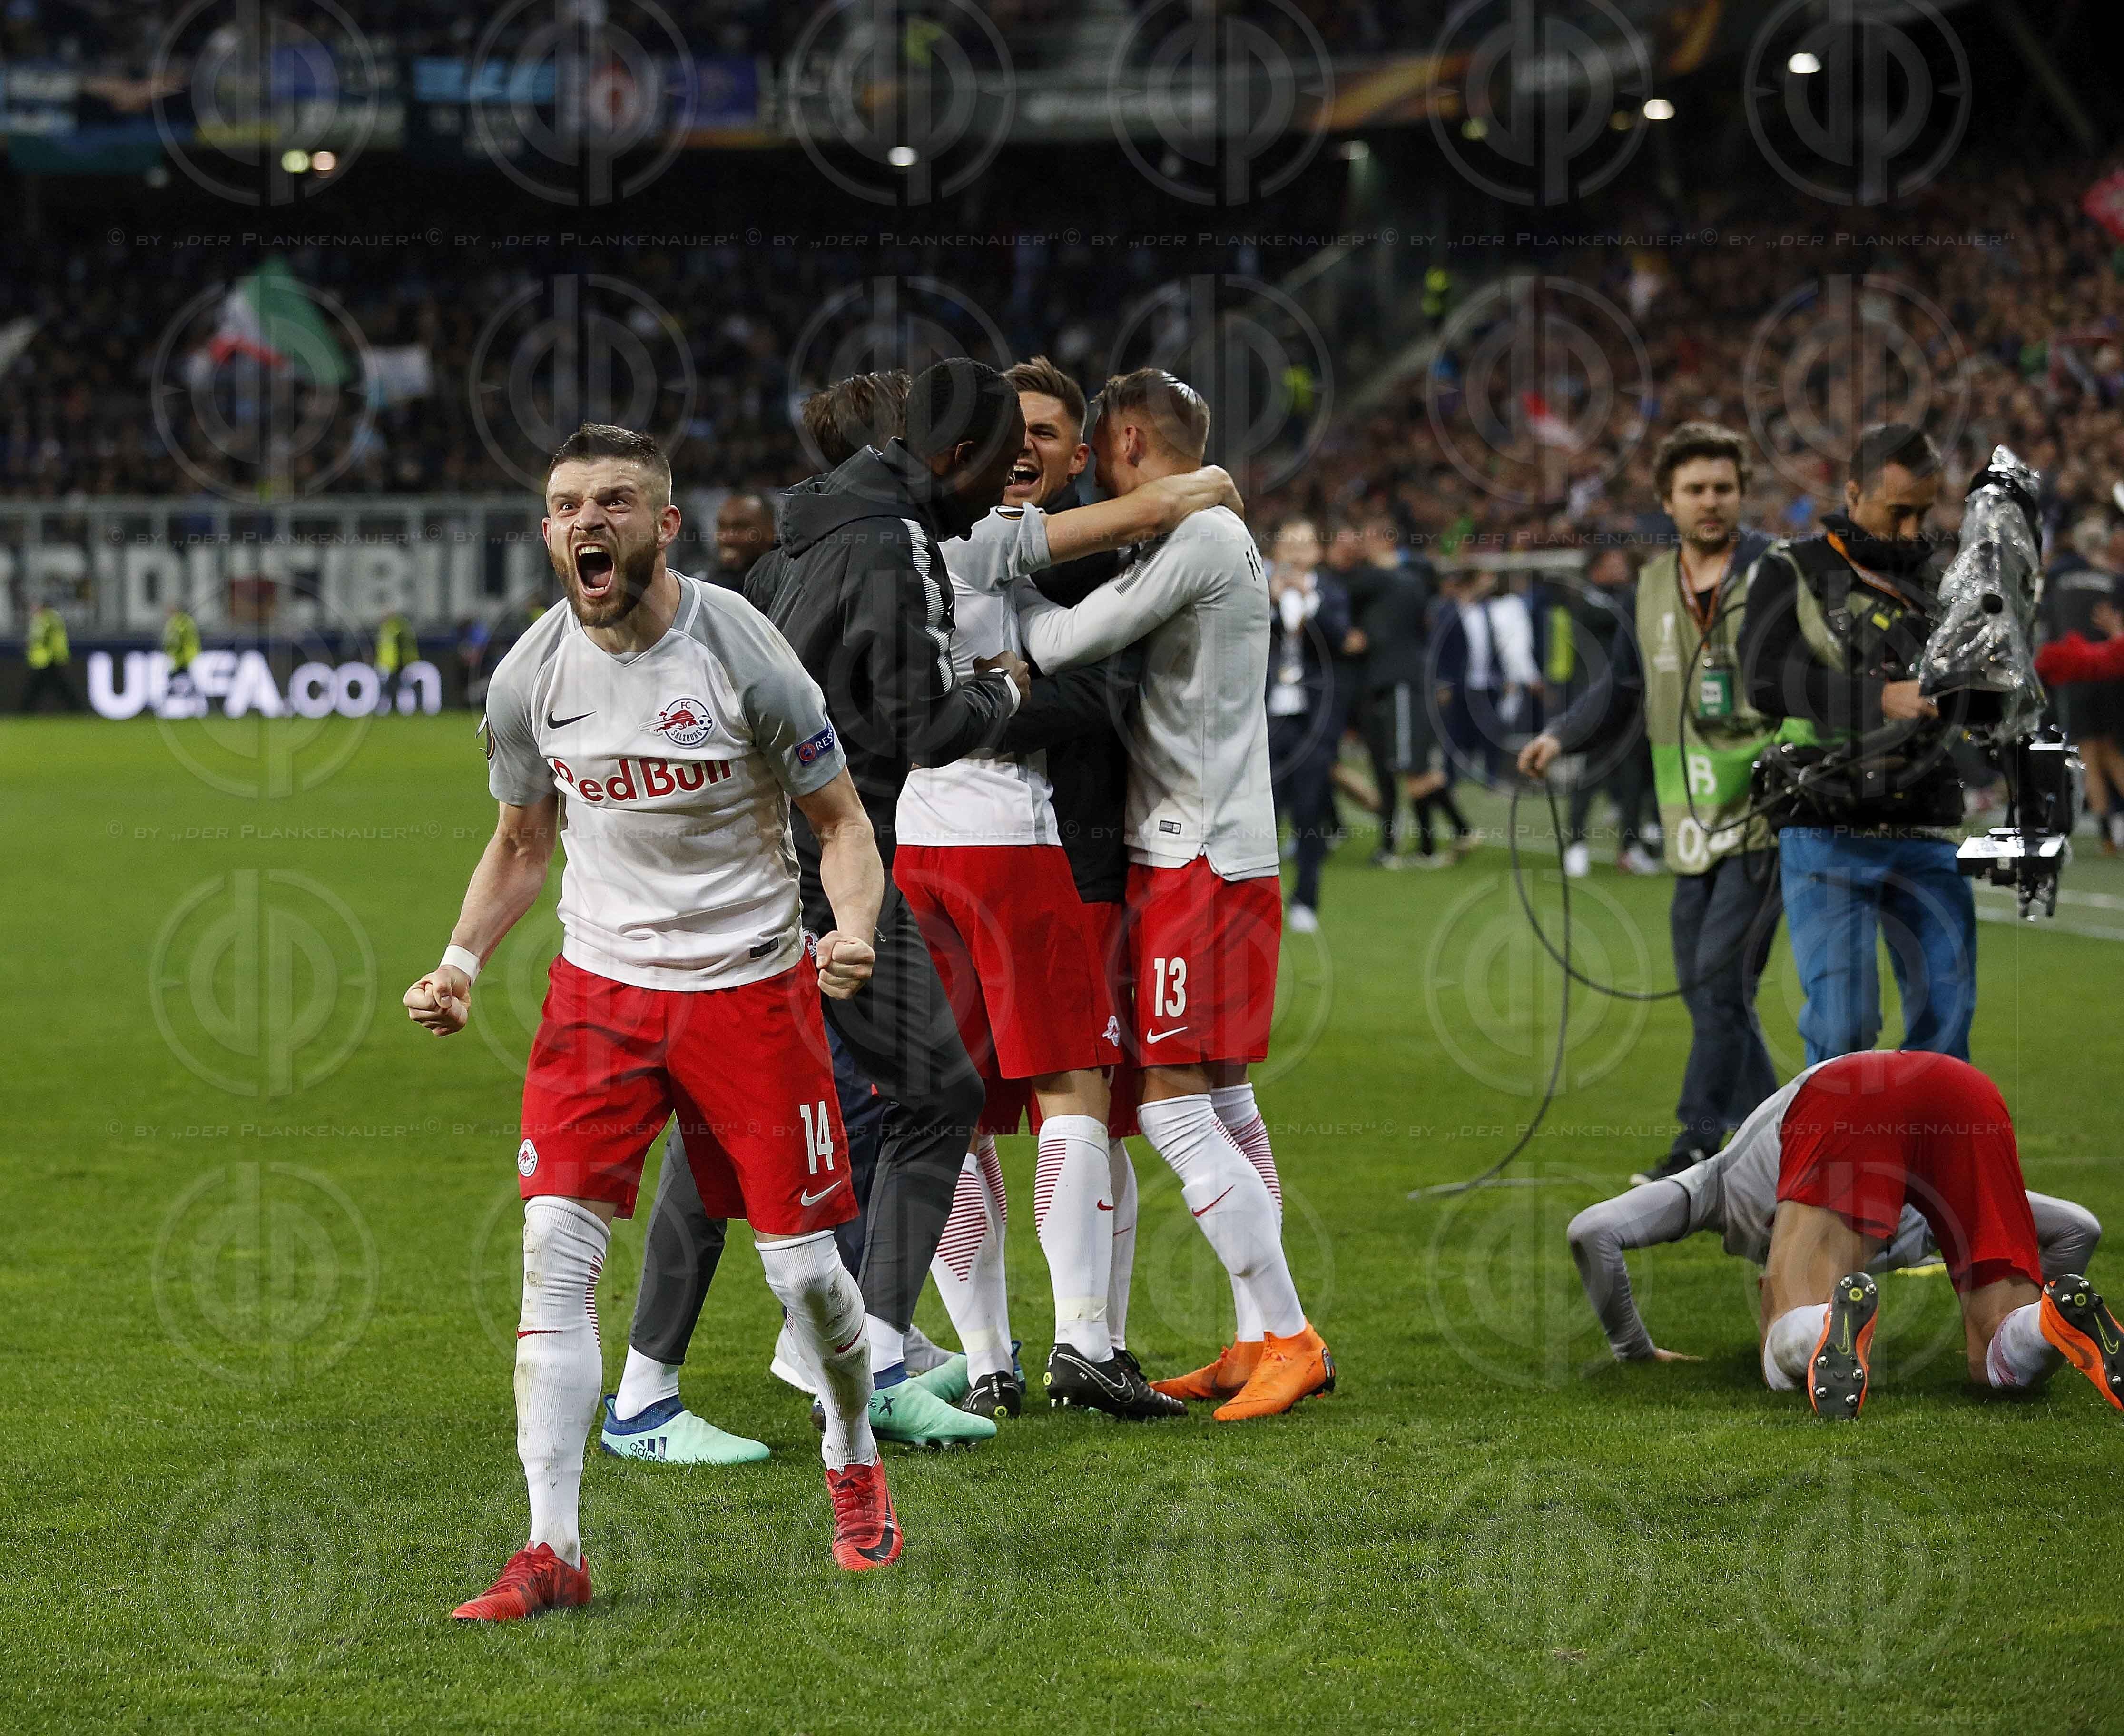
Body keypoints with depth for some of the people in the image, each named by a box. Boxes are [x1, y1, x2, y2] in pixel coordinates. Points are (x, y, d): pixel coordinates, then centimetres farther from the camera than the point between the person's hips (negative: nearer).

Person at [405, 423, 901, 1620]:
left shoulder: (743, 656, -15)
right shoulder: (531, 679, -4)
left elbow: (840, 819, -5)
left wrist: (854, 931, -25)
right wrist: (463, 960, -4)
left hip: (751, 985, -2)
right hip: (601, 986, 3)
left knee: (803, 1266, 2)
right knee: (557, 1255, -12)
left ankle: (856, 1463, 33)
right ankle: (554, 1551, -9)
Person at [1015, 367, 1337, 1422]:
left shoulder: (1199, 534, -14)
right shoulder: (1216, 537, 17)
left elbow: (1062, 647, -16)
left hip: (1195, 860, -10)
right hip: (1223, 850, 10)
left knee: (1175, 1110, -10)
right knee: (1221, 1104, 13)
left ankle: (1289, 1338, -9)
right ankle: (1259, 1340, 15)